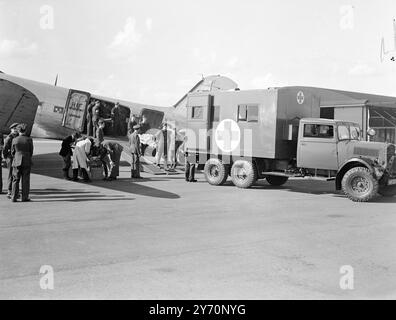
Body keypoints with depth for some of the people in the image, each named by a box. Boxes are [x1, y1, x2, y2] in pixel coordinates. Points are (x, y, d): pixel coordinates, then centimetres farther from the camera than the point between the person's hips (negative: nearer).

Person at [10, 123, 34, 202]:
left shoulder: (14, 140, -4)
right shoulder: (29, 139, -7)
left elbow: (12, 151, 4)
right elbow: (31, 151, 0)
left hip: (17, 161, 1)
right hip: (27, 161, -1)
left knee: (15, 180, 8)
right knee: (25, 180, 5)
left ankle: (14, 197, 7)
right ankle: (25, 197, 6)